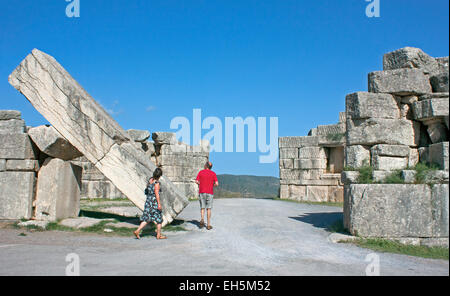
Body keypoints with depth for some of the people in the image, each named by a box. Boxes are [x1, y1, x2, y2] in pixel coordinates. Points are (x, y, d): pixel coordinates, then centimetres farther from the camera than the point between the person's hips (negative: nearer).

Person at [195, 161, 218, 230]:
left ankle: (202, 219, -17)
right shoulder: (213, 173, 1)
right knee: (208, 208, 6)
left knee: (202, 208, 10)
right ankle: (208, 225, 4)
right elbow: (217, 183, -8)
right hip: (210, 193, -1)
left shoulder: (201, 172, 3)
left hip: (202, 192, 1)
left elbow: (196, 181, -3)